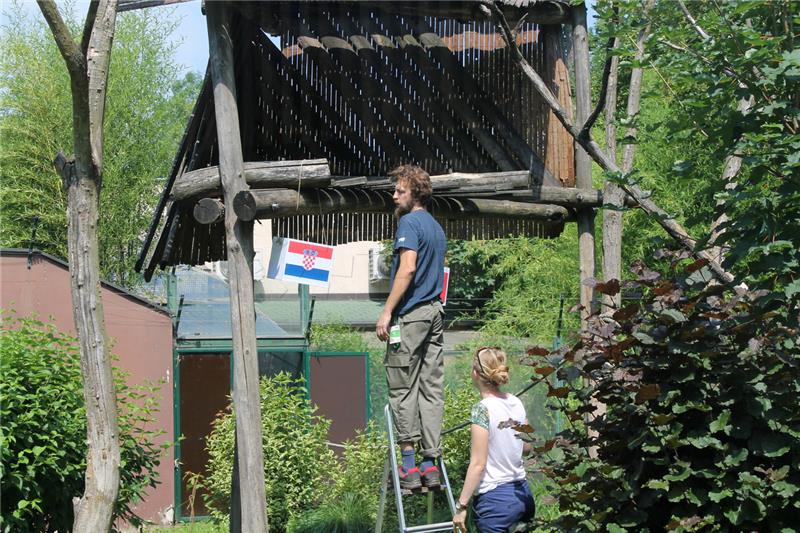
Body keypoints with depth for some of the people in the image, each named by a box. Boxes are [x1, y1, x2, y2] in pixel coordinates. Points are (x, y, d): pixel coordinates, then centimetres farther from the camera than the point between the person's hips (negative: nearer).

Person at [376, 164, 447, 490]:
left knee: (403, 390, -4)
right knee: (431, 389, 7)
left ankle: (409, 466, -5)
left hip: (410, 316, -8)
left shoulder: (409, 222, -9)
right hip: (435, 313, 9)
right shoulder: (436, 227, 19)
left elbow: (408, 268, -20)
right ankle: (430, 463, 7)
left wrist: (387, 311, -19)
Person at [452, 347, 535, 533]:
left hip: (495, 499, -7)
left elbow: (478, 464, -16)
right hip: (523, 494, 7)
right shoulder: (516, 403, 5)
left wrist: (461, 506, -11)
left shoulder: (483, 409, -14)